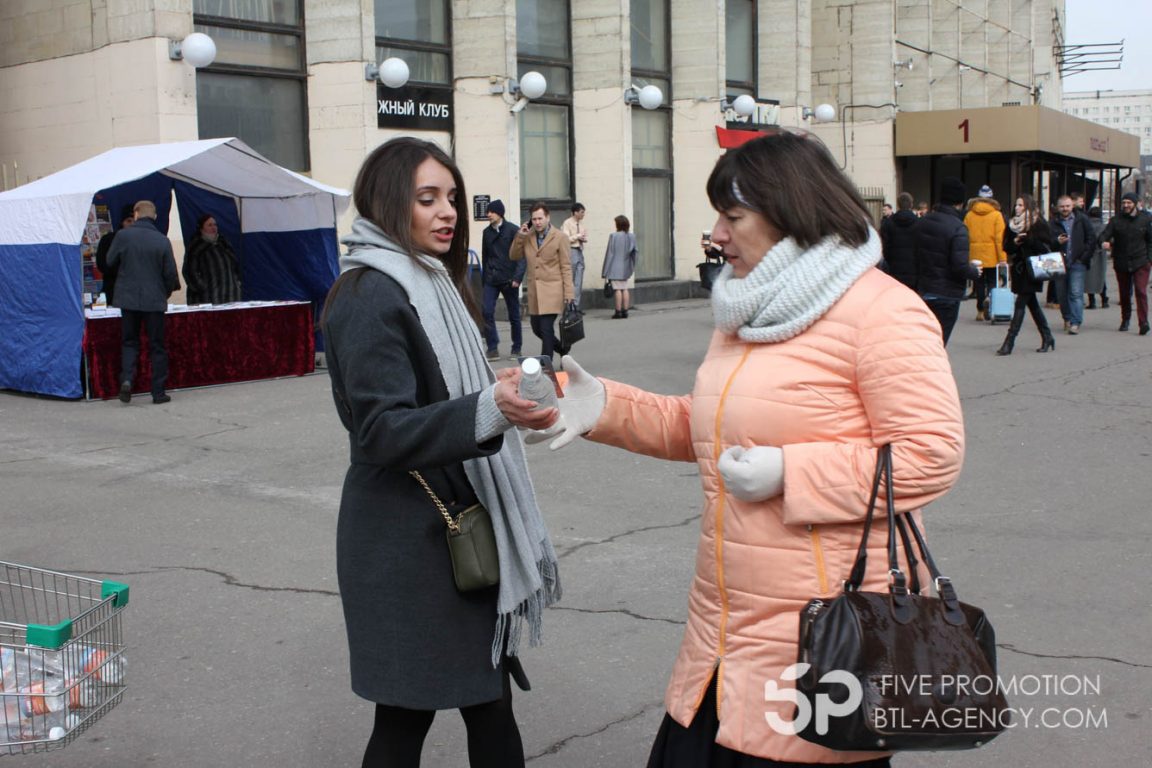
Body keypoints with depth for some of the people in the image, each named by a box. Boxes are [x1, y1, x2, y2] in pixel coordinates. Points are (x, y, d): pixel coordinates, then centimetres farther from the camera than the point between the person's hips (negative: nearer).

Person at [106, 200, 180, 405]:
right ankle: (158, 392, 8)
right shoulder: (162, 240, -6)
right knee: (157, 346, 7)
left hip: (128, 298, 1)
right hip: (154, 301, -1)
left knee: (129, 342, 15)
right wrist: (166, 292, 15)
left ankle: (127, 378, -6)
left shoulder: (123, 236, -5)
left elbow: (110, 261, 6)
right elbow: (170, 273, -3)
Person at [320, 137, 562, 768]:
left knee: (489, 697, 11)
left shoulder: (429, 284, 14)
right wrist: (487, 409, -36)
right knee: (408, 712, 2)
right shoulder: (371, 296, -15)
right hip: (406, 542, -9)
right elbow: (380, 429, -24)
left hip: (454, 524, 9)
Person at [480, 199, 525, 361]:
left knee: (513, 315, 6)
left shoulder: (512, 230, -6)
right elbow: (485, 256, 14)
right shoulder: (487, 232, 8)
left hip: (509, 280, -4)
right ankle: (493, 348, -1)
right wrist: (485, 276, 10)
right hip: (491, 280, 4)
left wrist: (517, 277, -19)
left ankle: (516, 349, 18)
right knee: (487, 312, -8)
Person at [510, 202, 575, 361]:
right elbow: (514, 256, 11)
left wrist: (568, 294, -11)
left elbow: (566, 267, -4)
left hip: (552, 290, -5)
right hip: (534, 291, 6)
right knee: (537, 328, 10)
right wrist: (520, 236, -1)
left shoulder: (559, 238, -2)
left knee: (546, 328, -10)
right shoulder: (527, 237, 11)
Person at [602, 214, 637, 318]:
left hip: (615, 268, -5)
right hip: (625, 269, 5)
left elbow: (609, 253, -9)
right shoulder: (632, 237, 4)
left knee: (618, 289, -4)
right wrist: (632, 267, 16)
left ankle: (618, 312, -3)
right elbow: (634, 252, 6)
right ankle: (625, 311, 9)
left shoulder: (613, 236, -11)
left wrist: (605, 271, -4)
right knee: (625, 289, 10)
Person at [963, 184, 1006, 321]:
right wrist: (1002, 258, -8)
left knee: (979, 283, 10)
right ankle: (988, 297, -20)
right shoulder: (996, 215, -4)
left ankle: (980, 311, 11)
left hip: (974, 256, 2)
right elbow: (1000, 238, -8)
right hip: (992, 256, -2)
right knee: (992, 281, 9)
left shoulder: (969, 215, 3)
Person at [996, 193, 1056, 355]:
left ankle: (1009, 341, -9)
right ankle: (1047, 337, 24)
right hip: (1019, 268, 7)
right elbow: (1006, 246, 8)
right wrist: (1015, 242, -12)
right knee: (1032, 303, 12)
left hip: (1033, 270, -7)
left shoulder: (1039, 224, -8)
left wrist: (1026, 239, -20)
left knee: (1021, 303, -9)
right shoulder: (1013, 224, 10)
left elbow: (1047, 246, -13)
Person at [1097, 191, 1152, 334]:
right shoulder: (1116, 220, 2)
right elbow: (1104, 234, -8)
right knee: (1124, 293, 11)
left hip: (1140, 263, -2)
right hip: (1121, 263, 2)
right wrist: (1104, 242, -32)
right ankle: (1125, 320, 27)